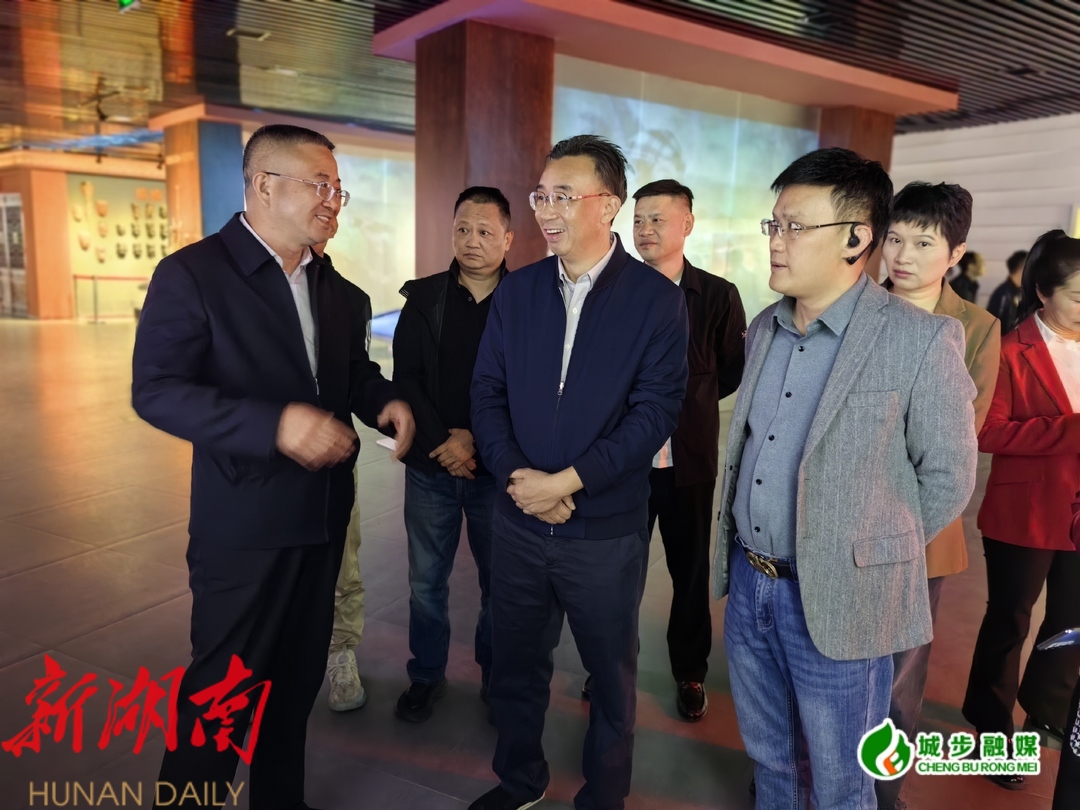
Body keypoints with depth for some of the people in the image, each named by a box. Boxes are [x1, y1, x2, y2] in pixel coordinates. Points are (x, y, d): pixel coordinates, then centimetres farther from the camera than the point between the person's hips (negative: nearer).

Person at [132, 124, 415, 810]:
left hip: (323, 513, 7)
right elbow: (156, 390, -18)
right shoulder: (193, 273, -12)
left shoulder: (337, 288, 9)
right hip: (244, 520, -6)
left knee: (298, 673, 20)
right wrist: (277, 425, -31)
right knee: (224, 685, 5)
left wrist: (386, 399, -6)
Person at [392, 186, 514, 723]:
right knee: (425, 581, 13)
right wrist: (441, 441, -13)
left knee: (499, 581, 10)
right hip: (430, 464, 2)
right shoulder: (424, 298, 3)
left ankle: (497, 678, 30)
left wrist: (476, 440, -15)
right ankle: (426, 676, 32)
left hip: (496, 469, -2)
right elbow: (405, 379, -2)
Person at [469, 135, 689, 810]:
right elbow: (487, 393, 3)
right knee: (516, 661, 19)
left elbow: (656, 411, -14)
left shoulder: (658, 299, -8)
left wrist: (567, 481, -19)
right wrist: (516, 474, -13)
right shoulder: (516, 291, 4)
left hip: (606, 530, -3)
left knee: (611, 672, 16)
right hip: (518, 520, 4)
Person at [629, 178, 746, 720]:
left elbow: (735, 372, 5)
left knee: (690, 571, 14)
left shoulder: (719, 296, -3)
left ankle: (690, 673, 33)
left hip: (689, 460, -1)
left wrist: (682, 399, 0)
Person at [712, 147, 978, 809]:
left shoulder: (922, 340, -15)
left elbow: (948, 479, -8)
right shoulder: (765, 329, 5)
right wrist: (747, 555, 10)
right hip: (747, 582, 5)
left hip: (837, 600, -5)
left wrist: (873, 555, 0)